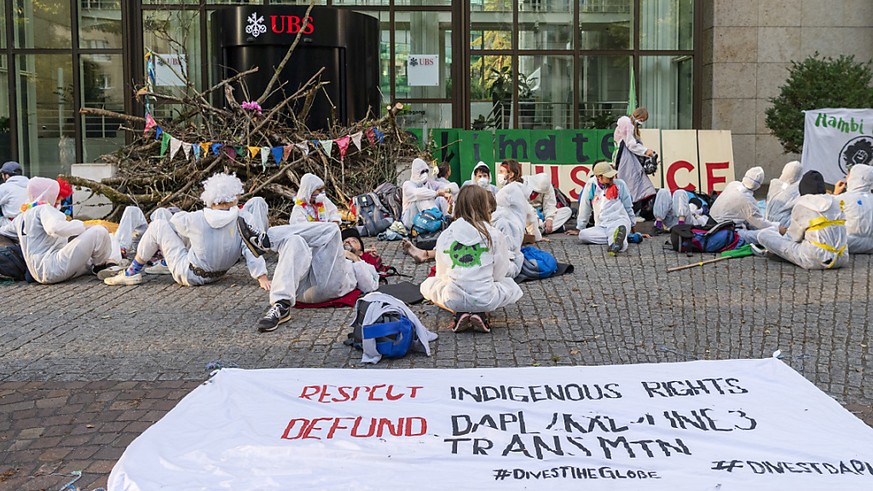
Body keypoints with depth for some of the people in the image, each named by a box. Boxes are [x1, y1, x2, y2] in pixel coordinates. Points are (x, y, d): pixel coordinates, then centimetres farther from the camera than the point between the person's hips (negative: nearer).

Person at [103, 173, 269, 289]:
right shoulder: (244, 218, -16)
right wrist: (261, 276, -27)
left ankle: (133, 272, 13)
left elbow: (174, 221, 3)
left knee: (158, 225, 2)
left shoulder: (196, 219, -18)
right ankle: (166, 262, 48)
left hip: (189, 275, -5)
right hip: (217, 274, 5)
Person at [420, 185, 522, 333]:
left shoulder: (445, 235, 0)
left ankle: (460, 313, 6)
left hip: (453, 299, 1)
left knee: (427, 285, 31)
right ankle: (482, 313, 3)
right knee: (512, 287, 30)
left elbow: (441, 274, 9)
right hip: (486, 299, -1)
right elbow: (499, 274, 4)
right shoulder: (495, 235, -5)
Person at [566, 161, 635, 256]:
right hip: (601, 226, 2)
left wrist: (632, 227, 22)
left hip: (620, 221, -2)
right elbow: (584, 209, 14)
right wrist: (579, 229, 19)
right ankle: (620, 239, -36)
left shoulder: (620, 184, 4)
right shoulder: (590, 185, 5)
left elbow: (628, 207, 15)